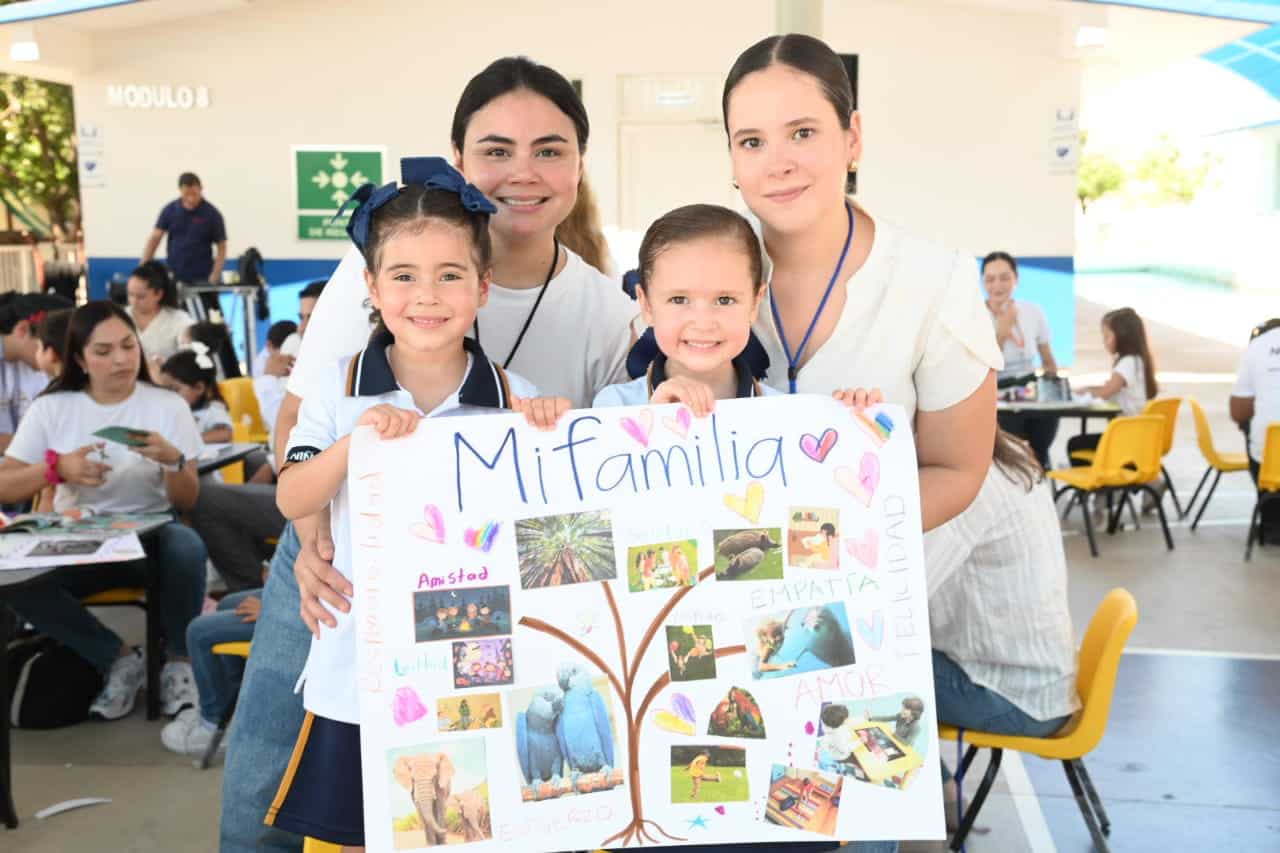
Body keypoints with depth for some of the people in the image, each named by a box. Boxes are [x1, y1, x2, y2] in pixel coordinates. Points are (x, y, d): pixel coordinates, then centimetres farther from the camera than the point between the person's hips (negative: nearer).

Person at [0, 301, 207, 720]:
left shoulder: (168, 405, -2)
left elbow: (187, 502, -3)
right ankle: (119, 658, -7)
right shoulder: (51, 408, 1)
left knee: (187, 546, -36)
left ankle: (179, 661, -8)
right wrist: (56, 467, -21)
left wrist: (173, 461, -24)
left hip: (150, 540, -1)